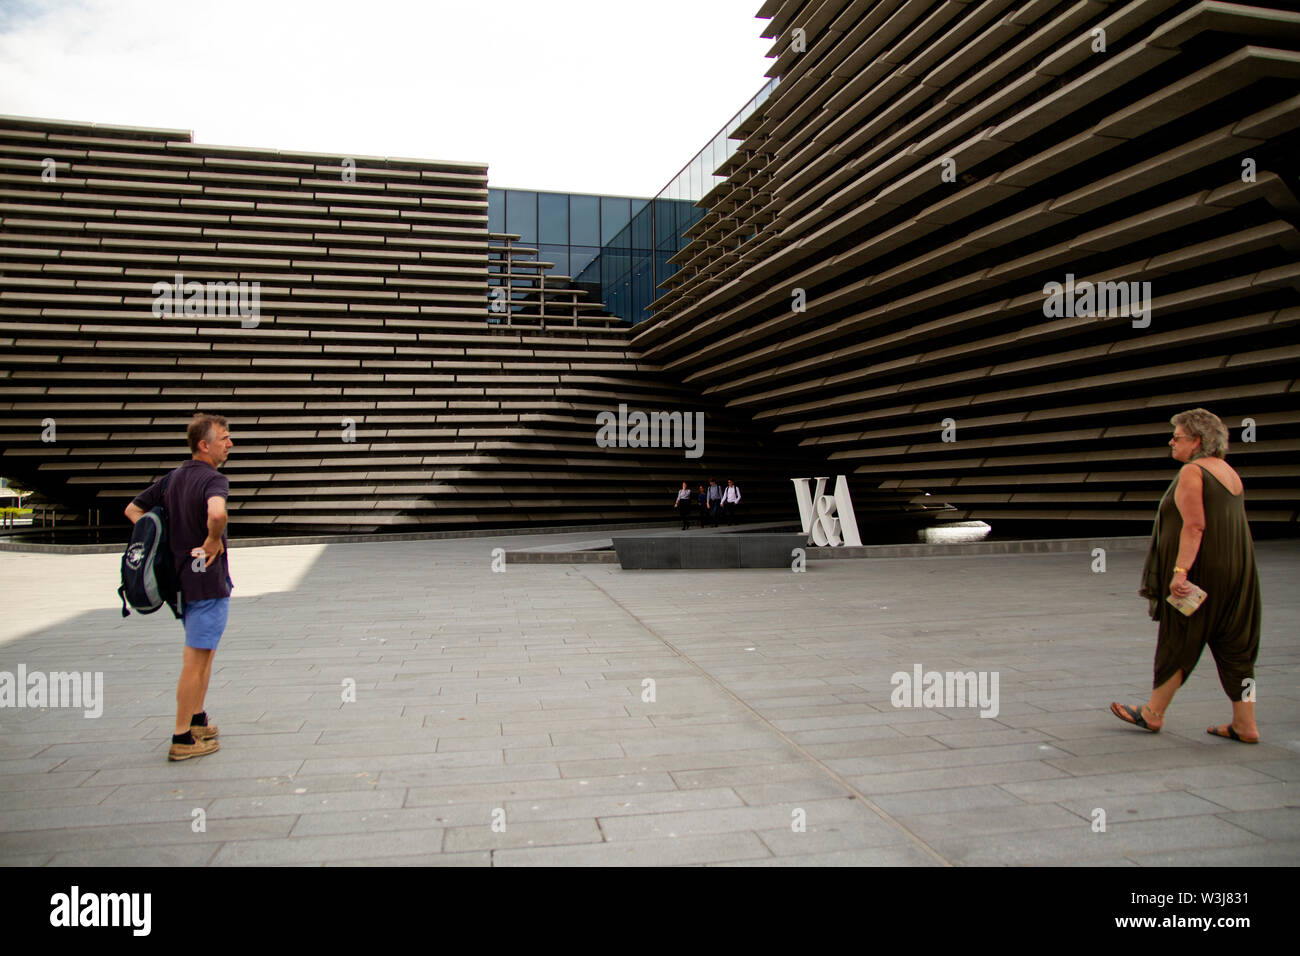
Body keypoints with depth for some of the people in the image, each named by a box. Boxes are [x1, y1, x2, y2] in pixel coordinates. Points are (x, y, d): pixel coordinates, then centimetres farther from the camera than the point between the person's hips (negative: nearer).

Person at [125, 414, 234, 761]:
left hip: (182, 577, 9)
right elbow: (217, 513, -39)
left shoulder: (172, 478, 11)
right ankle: (182, 739, 6)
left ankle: (198, 722, 30)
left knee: (202, 654, 21)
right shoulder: (213, 479, -17)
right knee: (196, 660, -2)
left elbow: (132, 510, 20)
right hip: (208, 580, -9)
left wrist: (164, 539, 10)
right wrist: (213, 543, -21)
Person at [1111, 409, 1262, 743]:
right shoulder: (1230, 472, 15)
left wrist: (1180, 571, -25)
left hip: (1201, 569, -8)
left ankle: (1153, 714, 14)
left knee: (1177, 643, 2)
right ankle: (1245, 725, 14)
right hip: (1237, 571, 9)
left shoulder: (1192, 472, -12)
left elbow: (1194, 526, -21)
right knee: (1235, 648, 11)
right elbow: (1227, 526, 17)